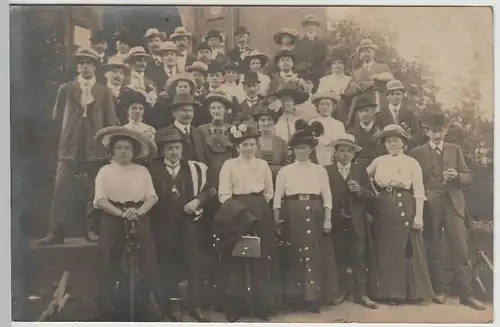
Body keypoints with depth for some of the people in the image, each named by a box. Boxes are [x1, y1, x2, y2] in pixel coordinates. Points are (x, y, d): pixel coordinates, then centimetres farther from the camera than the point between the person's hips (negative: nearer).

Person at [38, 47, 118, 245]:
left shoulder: (104, 92, 8)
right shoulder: (66, 89, 9)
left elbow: (111, 122, 5)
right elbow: (57, 116, 12)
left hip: (95, 148, 0)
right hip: (70, 147, 0)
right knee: (61, 191, -6)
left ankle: (93, 229, 16)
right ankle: (56, 232, -2)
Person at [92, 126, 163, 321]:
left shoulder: (142, 171, 8)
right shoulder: (105, 171, 2)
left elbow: (152, 197, 1)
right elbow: (100, 200, -7)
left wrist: (138, 211, -17)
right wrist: (122, 213, -20)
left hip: (140, 221, 2)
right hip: (113, 221, -2)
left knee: (144, 264, 2)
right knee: (111, 266, 4)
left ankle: (141, 310, 15)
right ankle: (109, 311, 15)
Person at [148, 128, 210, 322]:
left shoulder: (194, 167, 5)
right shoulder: (153, 169, 3)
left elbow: (205, 189, 7)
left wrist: (197, 201, -11)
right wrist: (155, 215, -9)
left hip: (189, 221, 0)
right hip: (163, 223, 0)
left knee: (193, 261, 1)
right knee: (167, 262, 7)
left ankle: (195, 303, 10)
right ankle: (173, 303, 17)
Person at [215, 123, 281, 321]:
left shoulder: (263, 165, 10)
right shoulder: (229, 165, 0)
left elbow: (269, 193, 15)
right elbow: (224, 194, -7)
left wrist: (257, 206, 6)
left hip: (260, 215, 3)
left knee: (261, 258, 6)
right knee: (236, 259, 1)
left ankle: (262, 305, 17)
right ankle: (234, 307, 10)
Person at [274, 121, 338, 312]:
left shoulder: (320, 170, 7)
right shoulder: (285, 171, 5)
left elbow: (327, 196, 5)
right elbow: (277, 198, 4)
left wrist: (327, 220, -3)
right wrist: (277, 221, -3)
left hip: (314, 215, 1)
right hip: (293, 215, 0)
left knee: (315, 254, 1)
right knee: (294, 255, 2)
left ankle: (314, 297, 10)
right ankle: (295, 296, 12)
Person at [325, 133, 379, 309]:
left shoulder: (361, 170, 7)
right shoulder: (327, 170, 2)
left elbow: (372, 196, 2)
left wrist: (360, 190, -17)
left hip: (356, 222, 0)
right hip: (336, 222, 0)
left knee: (358, 258, 3)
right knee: (340, 258, 10)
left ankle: (361, 294, 10)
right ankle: (341, 291, 22)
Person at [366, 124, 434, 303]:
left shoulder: (412, 163, 0)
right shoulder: (379, 161, 9)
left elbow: (419, 191, -4)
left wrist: (419, 216, -10)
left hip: (405, 210, -3)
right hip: (383, 210, 3)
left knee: (406, 250, 1)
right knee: (384, 250, 6)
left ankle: (412, 291, 12)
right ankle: (387, 291, 15)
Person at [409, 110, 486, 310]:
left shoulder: (456, 150, 11)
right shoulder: (417, 153, 4)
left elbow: (468, 178, 8)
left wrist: (457, 176, -12)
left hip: (454, 206, 1)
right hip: (430, 208, -1)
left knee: (461, 251, -1)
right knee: (433, 251, 6)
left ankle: (466, 294, 6)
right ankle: (438, 291, 19)